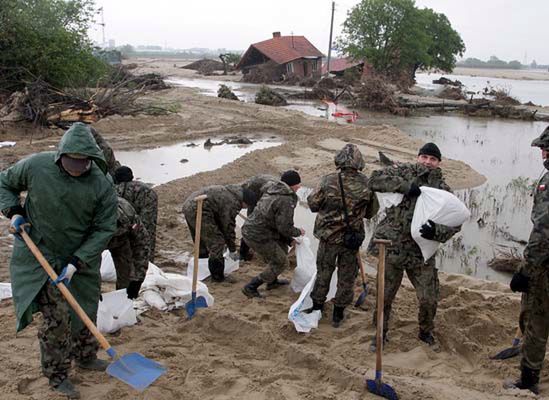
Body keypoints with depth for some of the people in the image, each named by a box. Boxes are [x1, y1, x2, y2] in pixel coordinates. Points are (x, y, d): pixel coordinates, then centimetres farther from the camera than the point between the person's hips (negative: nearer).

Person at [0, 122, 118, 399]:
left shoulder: (102, 184, -17)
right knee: (56, 316, -6)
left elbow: (104, 229, -12)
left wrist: (76, 263, -19)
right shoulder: (35, 166, -17)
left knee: (86, 311, 17)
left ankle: (85, 356, 43)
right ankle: (57, 375, 14)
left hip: (81, 258, 3)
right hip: (40, 255, -2)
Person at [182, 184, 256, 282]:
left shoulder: (229, 192, 16)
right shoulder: (233, 203, -13)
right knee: (216, 242, -3)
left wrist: (225, 240, 31)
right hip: (198, 211, -11)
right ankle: (217, 276, 5)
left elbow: (221, 221, 25)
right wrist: (232, 250, 5)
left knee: (200, 241, 24)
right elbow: (228, 227, -7)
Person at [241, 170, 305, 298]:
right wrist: (298, 232, 3)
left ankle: (272, 281, 37)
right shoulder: (286, 201, -17)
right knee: (281, 262, 6)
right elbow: (284, 227, -18)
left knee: (282, 248, 26)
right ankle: (251, 287, 6)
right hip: (258, 237, -9)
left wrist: (289, 239, 18)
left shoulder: (271, 192, 12)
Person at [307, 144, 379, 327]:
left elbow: (312, 204, -7)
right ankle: (338, 313, 25)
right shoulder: (366, 184, -12)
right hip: (353, 239, 1)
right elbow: (372, 211, -1)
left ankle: (316, 307, 31)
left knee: (323, 273, 18)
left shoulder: (328, 181, -17)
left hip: (328, 237, 0)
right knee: (346, 277, 16)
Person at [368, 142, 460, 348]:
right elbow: (374, 180, -12)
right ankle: (381, 332, 31)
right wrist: (405, 186, -21)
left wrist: (436, 231, -21)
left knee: (429, 299, 5)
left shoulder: (443, 190, 4)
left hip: (421, 253, 2)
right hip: (392, 246, -1)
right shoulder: (405, 171, 0)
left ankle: (426, 332, 33)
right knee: (385, 296, 10)